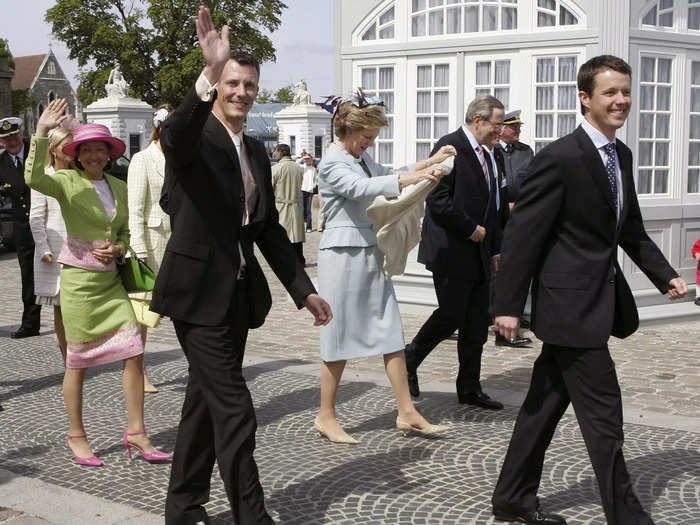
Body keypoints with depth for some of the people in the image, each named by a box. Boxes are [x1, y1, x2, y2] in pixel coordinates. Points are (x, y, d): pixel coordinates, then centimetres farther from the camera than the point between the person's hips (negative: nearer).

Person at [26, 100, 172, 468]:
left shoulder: (119, 187, 10)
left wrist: (117, 249, -4)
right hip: (78, 279, -5)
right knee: (78, 361, 3)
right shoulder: (68, 182, -5)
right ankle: (76, 435, 19)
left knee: (134, 353, -2)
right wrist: (41, 133, -34)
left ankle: (135, 431, 8)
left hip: (111, 279, 5)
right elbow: (33, 178, -27)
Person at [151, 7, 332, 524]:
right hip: (198, 292, -8)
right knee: (234, 409, -8)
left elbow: (269, 228, 16)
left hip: (239, 292, 8)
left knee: (206, 399, 16)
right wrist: (208, 75, -52)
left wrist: (303, 288, 12)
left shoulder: (257, 152, 13)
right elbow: (174, 135, -37)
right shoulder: (194, 137, -10)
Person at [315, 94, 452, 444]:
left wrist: (428, 163, 16)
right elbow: (361, 188, -28)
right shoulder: (333, 162, -12)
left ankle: (407, 413, 10)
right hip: (343, 254, -8)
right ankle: (326, 416, 13)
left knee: (391, 331, 5)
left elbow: (384, 176, 28)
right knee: (340, 335, 0)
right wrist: (413, 178, -33)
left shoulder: (362, 157, 15)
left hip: (370, 253, 8)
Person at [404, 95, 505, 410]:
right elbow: (438, 200, -19)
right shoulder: (450, 147, -10)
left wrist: (495, 251, 17)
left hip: (478, 255, 9)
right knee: (450, 317, -5)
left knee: (477, 324, 8)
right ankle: (408, 359, 18)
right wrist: (471, 229, -13)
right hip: (452, 251, -9)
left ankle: (469, 389, 16)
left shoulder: (485, 156, 18)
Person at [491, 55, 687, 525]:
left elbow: (631, 230, 19)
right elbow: (523, 234, -16)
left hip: (600, 300, 9)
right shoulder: (560, 158, -16)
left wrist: (665, 275, 8)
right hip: (573, 303, -9)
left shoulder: (622, 155, 11)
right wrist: (508, 305, -16)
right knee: (604, 415, -3)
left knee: (547, 403, 16)